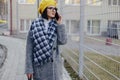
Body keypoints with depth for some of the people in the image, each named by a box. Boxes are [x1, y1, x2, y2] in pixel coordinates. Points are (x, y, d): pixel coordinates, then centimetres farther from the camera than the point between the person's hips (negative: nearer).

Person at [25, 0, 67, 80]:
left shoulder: (56, 25, 4)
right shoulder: (35, 25, -3)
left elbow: (63, 41, -11)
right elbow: (29, 47, -3)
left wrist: (60, 24, -10)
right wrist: (29, 68, -6)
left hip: (54, 64, 2)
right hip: (39, 64, -2)